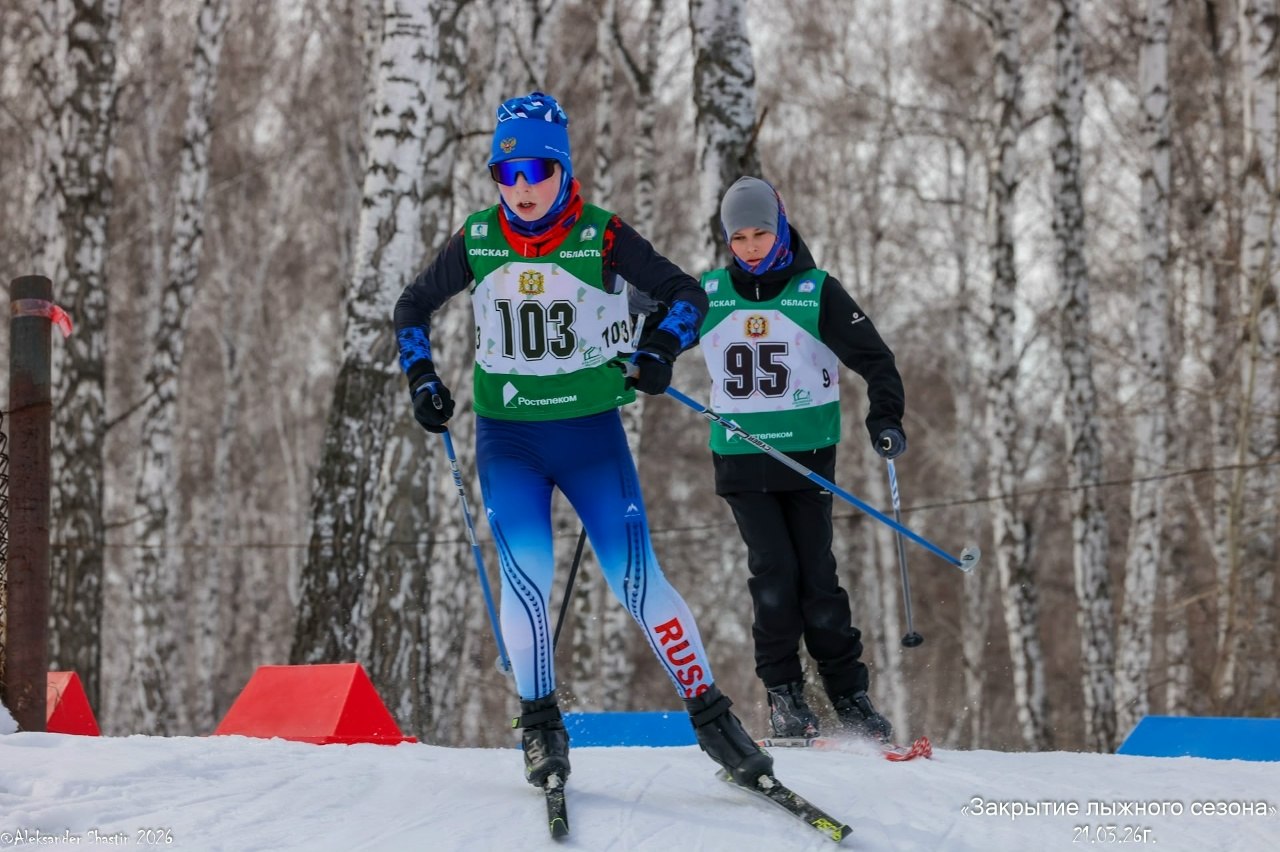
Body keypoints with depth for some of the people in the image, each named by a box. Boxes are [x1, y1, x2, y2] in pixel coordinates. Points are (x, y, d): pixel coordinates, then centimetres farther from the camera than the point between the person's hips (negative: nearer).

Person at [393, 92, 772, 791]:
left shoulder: (602, 237, -8)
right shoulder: (477, 241, -1)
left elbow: (687, 294, -1)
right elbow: (413, 307, 14)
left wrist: (660, 351, -17)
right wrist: (422, 380, 2)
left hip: (592, 432, -2)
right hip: (506, 437, 2)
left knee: (637, 580, -8)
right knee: (526, 576, -13)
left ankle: (709, 714, 3)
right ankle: (540, 725, 4)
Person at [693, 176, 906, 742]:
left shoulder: (817, 292, -2)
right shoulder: (708, 293, 3)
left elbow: (874, 357, -1)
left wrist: (886, 418, -13)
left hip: (807, 454, -1)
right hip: (740, 458, 1)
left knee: (816, 573, -2)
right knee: (773, 570, -10)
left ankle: (848, 692, 9)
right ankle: (782, 690, 1)